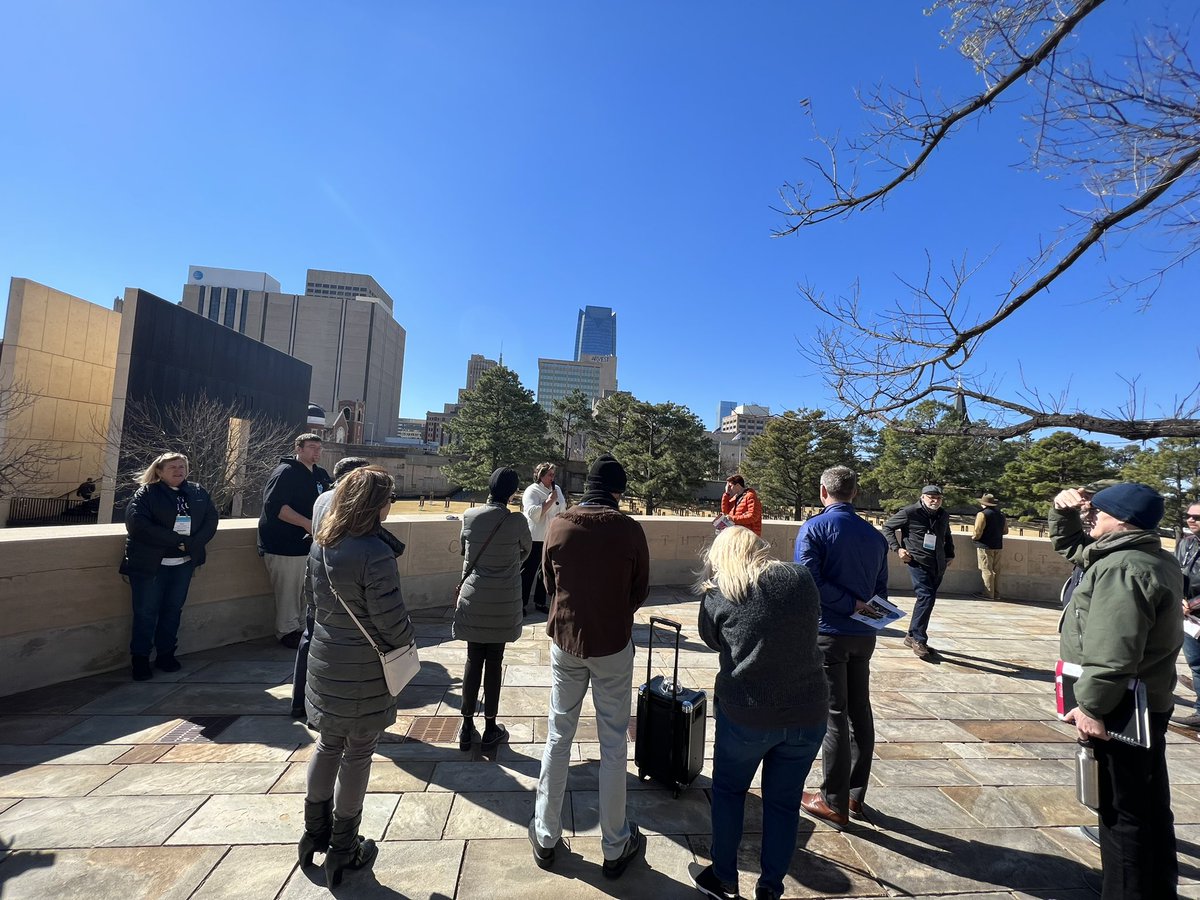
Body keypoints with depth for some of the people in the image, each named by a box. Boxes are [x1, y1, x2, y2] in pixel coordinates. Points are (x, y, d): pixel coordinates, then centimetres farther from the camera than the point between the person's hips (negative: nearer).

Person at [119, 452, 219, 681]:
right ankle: (140, 659, 17)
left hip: (184, 563, 4)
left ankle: (166, 654, 25)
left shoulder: (198, 492, 7)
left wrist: (192, 544, -14)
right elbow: (137, 524, -18)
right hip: (150, 564, -3)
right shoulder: (146, 493, -5)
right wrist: (177, 540, -21)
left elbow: (211, 520, 2)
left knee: (173, 610, 12)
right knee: (146, 612, 3)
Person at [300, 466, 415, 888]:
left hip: (325, 662, 7)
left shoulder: (321, 544, -2)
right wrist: (405, 639, -4)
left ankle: (314, 832, 41)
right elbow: (390, 617, -24)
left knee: (329, 744, 24)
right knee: (357, 754, 12)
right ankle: (343, 850, 29)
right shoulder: (375, 552, -26)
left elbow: (311, 596, 10)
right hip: (364, 672, -7)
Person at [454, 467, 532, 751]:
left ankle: (467, 728, 24)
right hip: (503, 603, -2)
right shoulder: (517, 522, -12)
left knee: (473, 661, 13)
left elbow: (464, 551, 9)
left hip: (473, 600, 2)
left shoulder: (469, 516, -6)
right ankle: (490, 730, 22)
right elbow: (526, 550, 6)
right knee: (494, 663, 9)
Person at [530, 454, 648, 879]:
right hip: (613, 645, -2)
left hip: (565, 641, 2)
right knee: (612, 745, 12)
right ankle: (615, 847, 27)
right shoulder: (629, 529, -14)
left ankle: (545, 837, 31)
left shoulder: (559, 525, -8)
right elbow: (640, 591, -2)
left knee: (558, 738, 17)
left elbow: (549, 583, 4)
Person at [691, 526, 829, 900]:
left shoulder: (716, 593, -10)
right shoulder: (801, 578, -4)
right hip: (807, 714, 2)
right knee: (784, 801, 20)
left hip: (745, 714, -2)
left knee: (728, 791, 22)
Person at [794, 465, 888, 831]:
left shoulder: (814, 528, -12)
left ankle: (835, 803, 16)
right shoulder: (875, 535, 6)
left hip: (827, 633, -6)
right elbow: (881, 590, 11)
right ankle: (855, 795, 30)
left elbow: (809, 581, -21)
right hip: (864, 635, 6)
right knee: (860, 711, 16)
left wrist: (850, 604, -12)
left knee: (834, 715, 3)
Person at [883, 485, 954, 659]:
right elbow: (887, 527, -1)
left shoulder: (944, 516, 11)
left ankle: (912, 637, 21)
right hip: (918, 563, -7)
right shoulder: (910, 513, -9)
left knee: (928, 600, 9)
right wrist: (897, 548, -10)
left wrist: (950, 554, 20)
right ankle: (919, 639, -8)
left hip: (938, 566, 7)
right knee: (926, 597, -17)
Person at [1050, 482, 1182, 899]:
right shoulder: (1151, 558, 9)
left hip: (1120, 709, -10)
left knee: (1123, 811, 3)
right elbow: (1071, 546, 23)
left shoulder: (1122, 568, -24)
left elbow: (1112, 651, -30)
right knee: (1148, 805, 23)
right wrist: (1064, 513, 6)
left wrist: (1091, 705, -23)